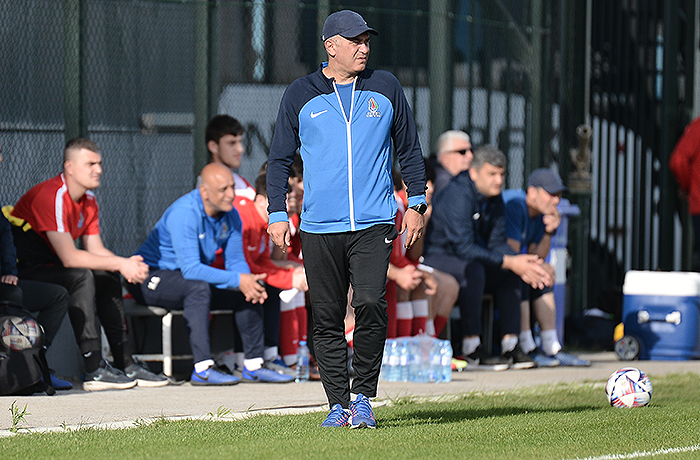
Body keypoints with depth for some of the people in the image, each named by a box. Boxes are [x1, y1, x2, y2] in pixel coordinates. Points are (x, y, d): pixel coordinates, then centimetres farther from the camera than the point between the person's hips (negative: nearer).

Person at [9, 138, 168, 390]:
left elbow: (96, 250, 6)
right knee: (82, 277, -29)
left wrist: (127, 265, -15)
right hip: (21, 270, -10)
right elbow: (69, 258, -28)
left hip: (49, 263, 10)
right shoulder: (52, 197, -24)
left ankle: (126, 365, 2)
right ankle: (94, 371, -30)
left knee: (108, 278, 2)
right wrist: (121, 263, -24)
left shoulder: (88, 200, 7)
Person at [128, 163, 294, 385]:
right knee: (199, 287, -37)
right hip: (152, 279, -8)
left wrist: (249, 283, -22)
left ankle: (253, 366, -1)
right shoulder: (184, 213, -27)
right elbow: (190, 269, -33)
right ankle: (202, 369, -39)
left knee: (251, 289, -5)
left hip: (192, 277, 8)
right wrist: (237, 280, -37)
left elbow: (236, 262, 2)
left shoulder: (230, 216, -2)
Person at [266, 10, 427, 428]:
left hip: (374, 223, -1)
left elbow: (410, 149, 16)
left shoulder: (386, 88, 9)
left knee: (370, 304, -17)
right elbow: (281, 158, 12)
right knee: (327, 318, 1)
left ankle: (363, 396, -4)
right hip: (319, 228, 1)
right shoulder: (300, 95, 6)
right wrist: (278, 214, 4)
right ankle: (338, 404, 10)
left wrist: (417, 204, 9)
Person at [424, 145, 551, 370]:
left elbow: (497, 242, 5)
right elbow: (464, 248, -28)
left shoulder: (495, 199, 6)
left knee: (510, 273, -1)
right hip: (435, 258, -9)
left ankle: (510, 346, -6)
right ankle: (472, 350, -32)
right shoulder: (457, 194, -22)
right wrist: (509, 262, -29)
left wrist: (520, 263, -16)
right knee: (473, 269, -34)